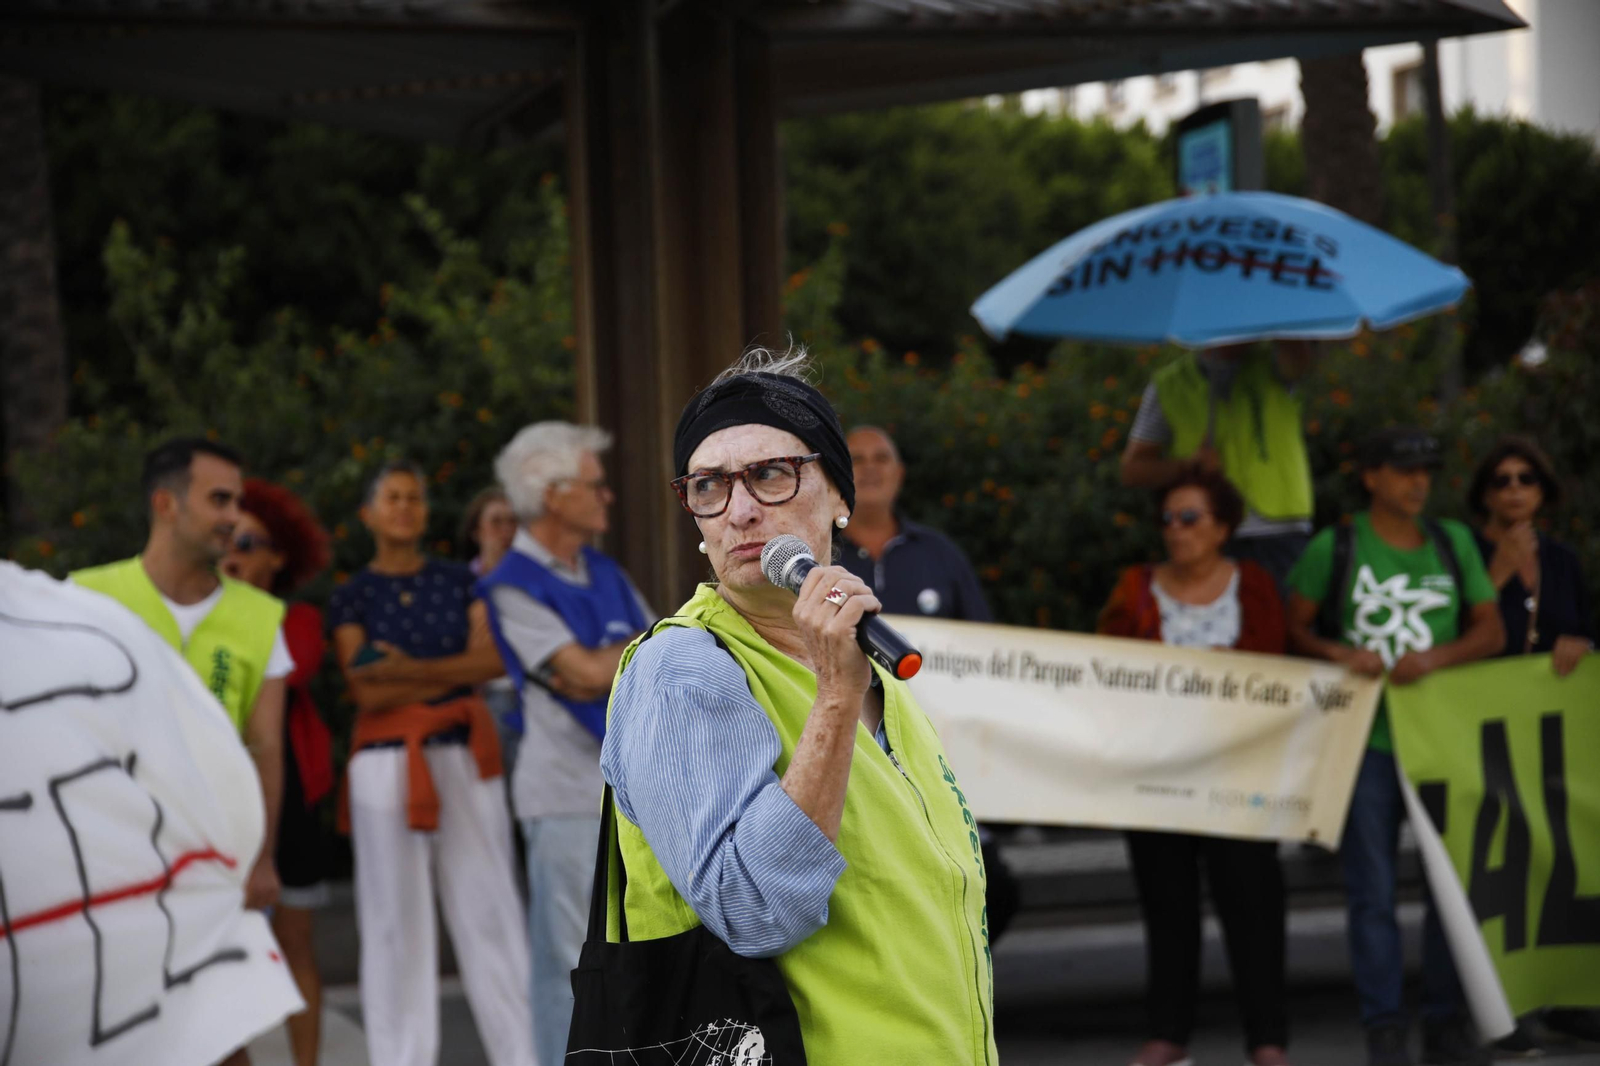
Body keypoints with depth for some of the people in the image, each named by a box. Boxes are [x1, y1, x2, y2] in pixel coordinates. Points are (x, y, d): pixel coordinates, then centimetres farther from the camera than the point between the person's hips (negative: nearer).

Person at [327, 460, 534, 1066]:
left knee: (487, 903, -1)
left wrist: (410, 669, -11)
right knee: (396, 916, -2)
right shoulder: (352, 598, 6)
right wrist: (455, 671, -4)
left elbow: (492, 659, -3)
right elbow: (367, 692, -6)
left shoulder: (458, 582, 12)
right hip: (387, 765, -1)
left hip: (465, 760, 1)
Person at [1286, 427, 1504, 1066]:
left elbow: (1492, 631, 9)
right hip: (1365, 738, -2)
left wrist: (1434, 658, -9)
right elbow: (1293, 629, 5)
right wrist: (1340, 653, -14)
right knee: (1372, 892, 0)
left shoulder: (1454, 543, 10)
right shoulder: (1333, 549, 2)